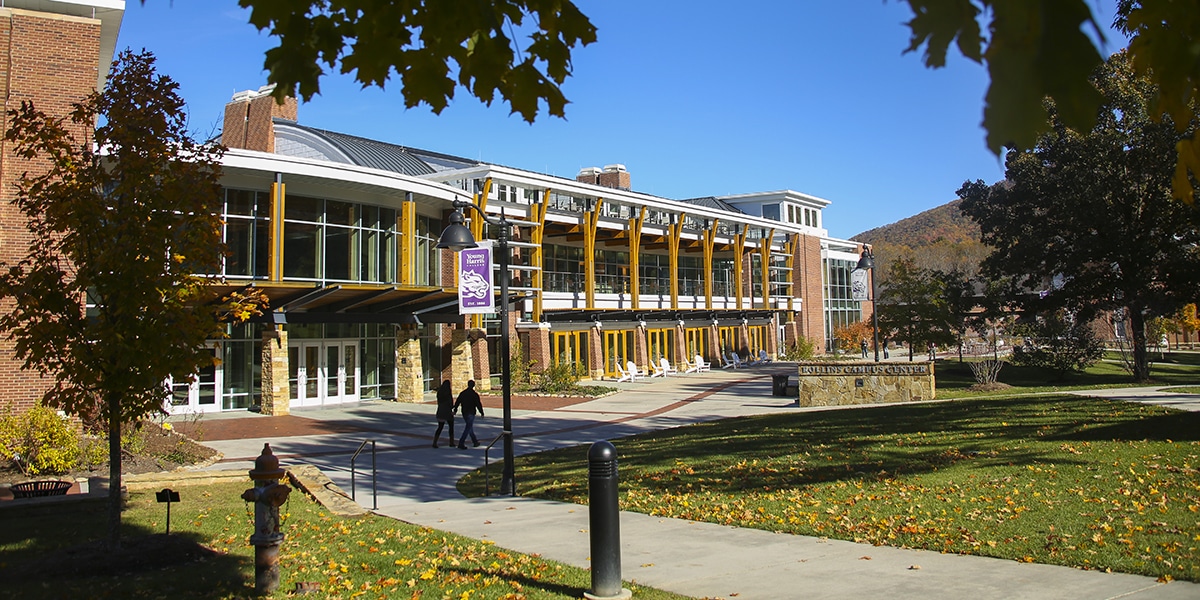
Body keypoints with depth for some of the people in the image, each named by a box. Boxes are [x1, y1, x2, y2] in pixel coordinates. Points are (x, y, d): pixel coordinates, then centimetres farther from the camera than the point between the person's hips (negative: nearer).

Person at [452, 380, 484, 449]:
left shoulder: (462, 393, 5)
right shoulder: (474, 394, -11)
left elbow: (457, 402, 8)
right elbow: (478, 404, -10)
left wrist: (455, 410, 20)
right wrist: (482, 412, 0)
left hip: (464, 413, 7)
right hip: (471, 413, -6)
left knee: (470, 427, 19)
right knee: (468, 428, -5)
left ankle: (475, 442, 28)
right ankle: (461, 443, -14)